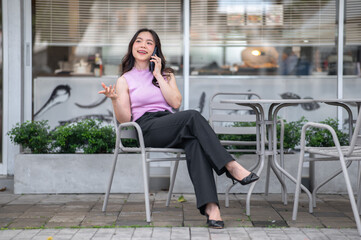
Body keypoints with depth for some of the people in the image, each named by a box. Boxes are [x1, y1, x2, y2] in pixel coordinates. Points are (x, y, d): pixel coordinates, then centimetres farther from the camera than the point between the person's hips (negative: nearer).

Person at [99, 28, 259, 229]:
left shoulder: (166, 75, 24)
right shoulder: (125, 80, 15)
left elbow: (176, 102, 4)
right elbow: (125, 119, 3)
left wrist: (158, 75, 4)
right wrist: (114, 99, -15)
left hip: (170, 127, 3)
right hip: (146, 130, -3)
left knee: (195, 142, -35)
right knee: (193, 116, -31)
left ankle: (210, 207, -48)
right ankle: (232, 167, -34)